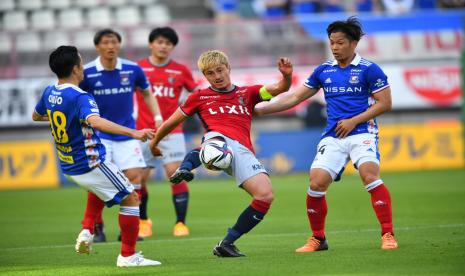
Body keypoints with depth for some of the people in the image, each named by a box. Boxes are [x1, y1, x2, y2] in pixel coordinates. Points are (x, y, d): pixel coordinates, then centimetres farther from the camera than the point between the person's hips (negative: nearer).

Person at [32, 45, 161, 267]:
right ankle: (128, 255, 1)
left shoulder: (49, 93, 2)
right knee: (131, 198, 2)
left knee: (100, 187, 36)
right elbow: (94, 121, -43)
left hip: (68, 166, 9)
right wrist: (132, 132, -50)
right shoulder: (80, 97, -23)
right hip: (90, 164, -9)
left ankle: (87, 230, 17)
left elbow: (36, 116, 23)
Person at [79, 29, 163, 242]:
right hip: (98, 134, -2)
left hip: (126, 133, 2)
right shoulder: (87, 73, -9)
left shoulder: (132, 69, -3)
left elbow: (147, 93, 14)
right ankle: (96, 228, 4)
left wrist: (157, 116, 4)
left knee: (134, 176, -7)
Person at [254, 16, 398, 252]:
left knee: (370, 175, -26)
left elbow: (384, 103, -4)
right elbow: (295, 98, 18)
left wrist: (353, 121, -11)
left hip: (361, 133, -4)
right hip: (332, 137, 4)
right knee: (317, 183, -10)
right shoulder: (323, 71, 12)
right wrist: (260, 110, 12)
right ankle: (318, 239, 9)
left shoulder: (369, 70, -2)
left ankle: (388, 235, -19)